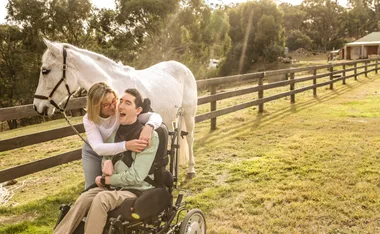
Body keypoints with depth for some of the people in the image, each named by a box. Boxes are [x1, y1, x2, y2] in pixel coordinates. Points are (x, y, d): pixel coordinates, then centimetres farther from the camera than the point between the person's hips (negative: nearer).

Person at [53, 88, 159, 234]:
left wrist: (104, 180, -9)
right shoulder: (115, 132, 8)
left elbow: (136, 176, -17)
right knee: (84, 198, -23)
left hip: (137, 190, -6)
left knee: (101, 198, -32)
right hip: (115, 187, 6)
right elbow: (106, 157, 18)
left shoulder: (149, 136, -14)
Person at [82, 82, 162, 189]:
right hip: (94, 153, 0)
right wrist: (126, 145, -57)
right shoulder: (89, 119, -28)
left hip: (118, 152, 0)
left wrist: (148, 127, -58)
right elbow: (98, 148, -41)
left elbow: (156, 117, -34)